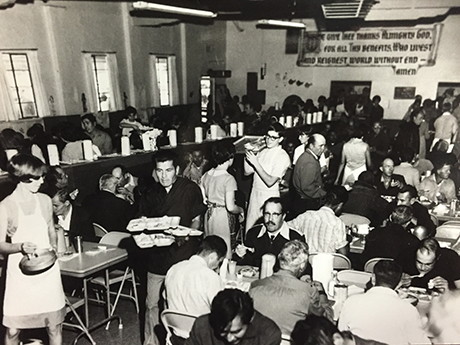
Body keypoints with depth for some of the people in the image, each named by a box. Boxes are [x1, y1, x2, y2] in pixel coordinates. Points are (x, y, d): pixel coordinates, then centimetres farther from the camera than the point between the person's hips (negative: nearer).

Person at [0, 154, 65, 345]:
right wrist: (20, 247, -23)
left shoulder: (44, 200, 2)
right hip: (21, 273, -3)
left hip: (48, 270, 3)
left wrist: (54, 247, -4)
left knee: (55, 325, 9)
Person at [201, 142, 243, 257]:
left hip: (209, 214, 7)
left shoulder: (206, 175, 1)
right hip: (223, 216, -7)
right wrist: (241, 209, -3)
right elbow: (230, 207, -22)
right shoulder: (229, 179, -18)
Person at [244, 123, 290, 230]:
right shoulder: (263, 151, 6)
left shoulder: (283, 157, -13)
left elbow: (270, 181, -22)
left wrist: (255, 163, -23)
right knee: (250, 225, 14)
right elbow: (247, 172, 7)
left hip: (269, 196, -6)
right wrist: (248, 155, -8)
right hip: (255, 192, 6)